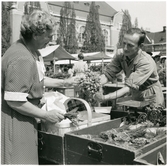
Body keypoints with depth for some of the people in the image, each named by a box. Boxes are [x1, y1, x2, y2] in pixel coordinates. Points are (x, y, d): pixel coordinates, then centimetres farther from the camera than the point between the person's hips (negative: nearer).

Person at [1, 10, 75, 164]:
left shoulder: (32, 51, 5)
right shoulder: (21, 59, -26)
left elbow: (37, 79, 18)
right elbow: (14, 101, -26)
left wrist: (65, 82, 15)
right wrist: (46, 115, -18)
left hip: (25, 120, 10)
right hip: (16, 121, -10)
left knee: (28, 159, 20)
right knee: (20, 160, 5)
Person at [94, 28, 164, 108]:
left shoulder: (146, 62, -29)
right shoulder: (120, 54, -11)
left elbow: (130, 87, -35)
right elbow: (107, 74, -13)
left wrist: (104, 97, -44)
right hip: (135, 98, 5)